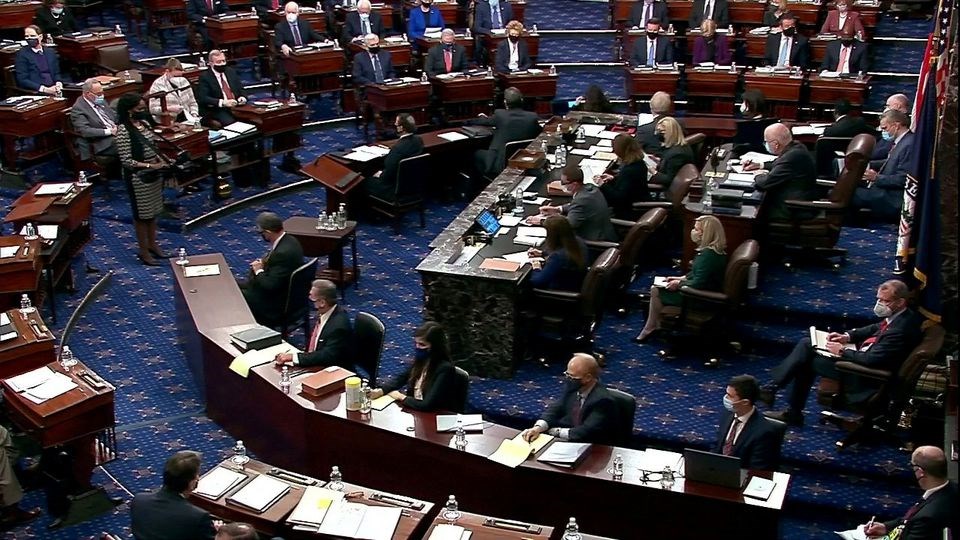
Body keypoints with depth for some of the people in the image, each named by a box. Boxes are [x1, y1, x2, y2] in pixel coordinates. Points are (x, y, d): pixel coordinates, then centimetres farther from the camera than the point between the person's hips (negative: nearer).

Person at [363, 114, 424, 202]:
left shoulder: (399, 147, -31)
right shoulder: (418, 140, -5)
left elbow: (388, 175, -23)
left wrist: (380, 175, -4)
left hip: (397, 191, -9)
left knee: (364, 182, 7)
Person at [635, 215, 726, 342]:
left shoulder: (708, 254, -28)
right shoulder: (714, 250, 4)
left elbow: (698, 283, -29)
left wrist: (679, 284, -15)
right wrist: (681, 278, 7)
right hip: (704, 290, 10)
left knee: (656, 291, -5)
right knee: (656, 287, 10)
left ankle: (649, 329, 9)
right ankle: (653, 326, 11)